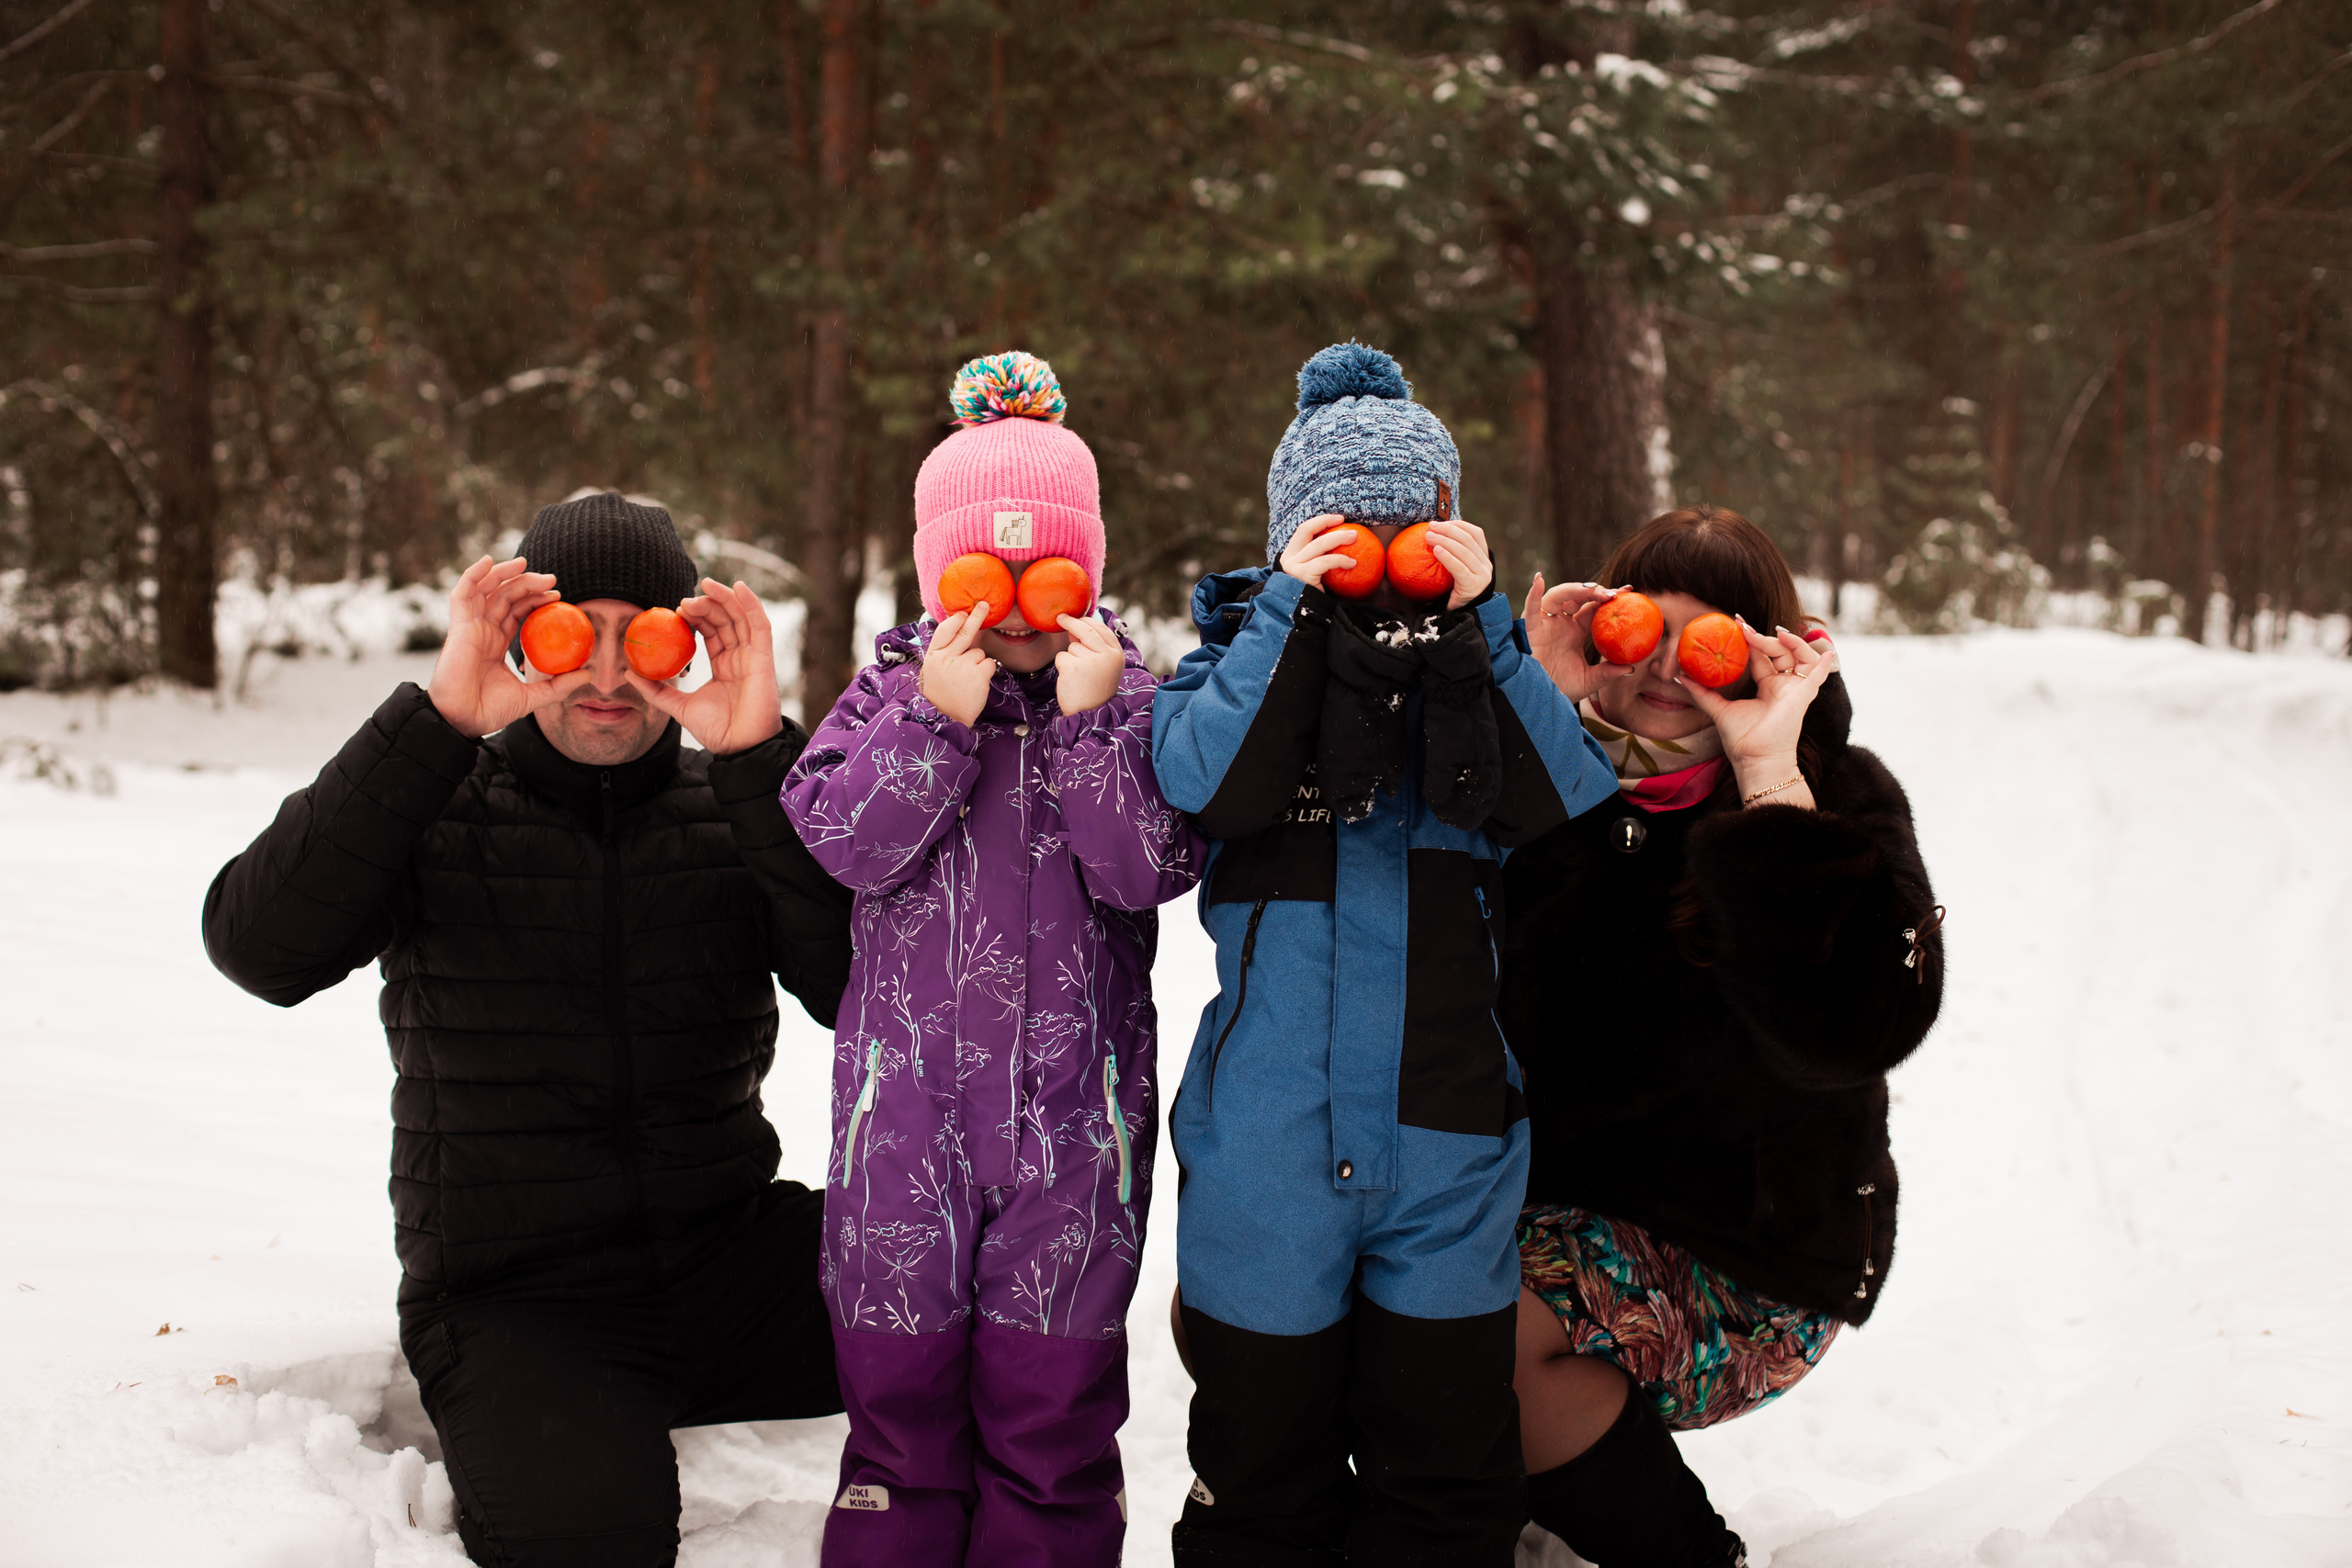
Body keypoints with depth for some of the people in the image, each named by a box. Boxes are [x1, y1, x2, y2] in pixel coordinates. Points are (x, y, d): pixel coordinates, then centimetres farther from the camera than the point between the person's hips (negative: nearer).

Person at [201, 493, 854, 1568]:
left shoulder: (730, 811, 4)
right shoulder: (439, 806, 0)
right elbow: (260, 947, -19)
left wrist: (763, 755, -22)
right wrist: (442, 719, -24)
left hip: (730, 1256, 2)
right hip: (517, 1299, -2)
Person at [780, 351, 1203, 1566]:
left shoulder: (1129, 698, 2)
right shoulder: (892, 690, 5)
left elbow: (1150, 866, -11)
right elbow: (847, 841, -10)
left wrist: (1088, 719, -18)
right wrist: (938, 717, -17)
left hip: (1074, 1099, -1)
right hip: (906, 1091, 1)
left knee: (1053, 1377, 7)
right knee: (898, 1366, 9)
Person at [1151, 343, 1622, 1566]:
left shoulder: (1481, 656, 7)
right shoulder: (1247, 643, 3)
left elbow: (1564, 798, -11)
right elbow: (1201, 780, -18)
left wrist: (1473, 623, -15)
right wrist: (1296, 607, -17)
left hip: (1446, 1122, 2)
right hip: (1269, 1129, -1)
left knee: (1447, 1456, 12)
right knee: (1262, 1435, 12)